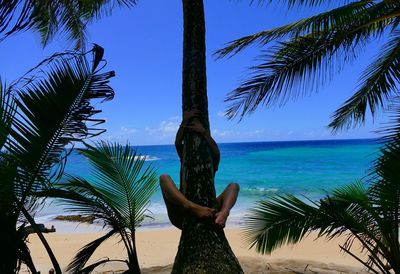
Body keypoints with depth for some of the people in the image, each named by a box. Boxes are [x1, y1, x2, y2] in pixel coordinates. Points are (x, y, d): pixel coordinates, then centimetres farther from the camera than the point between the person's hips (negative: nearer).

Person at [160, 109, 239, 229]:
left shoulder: (211, 165, 17)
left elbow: (216, 152, -5)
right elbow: (177, 144, 1)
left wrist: (204, 132, -16)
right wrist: (185, 121, -9)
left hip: (206, 217, 1)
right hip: (181, 218, 0)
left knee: (234, 186, -9)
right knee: (164, 177, -18)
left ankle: (223, 213, -44)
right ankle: (194, 208, -45)